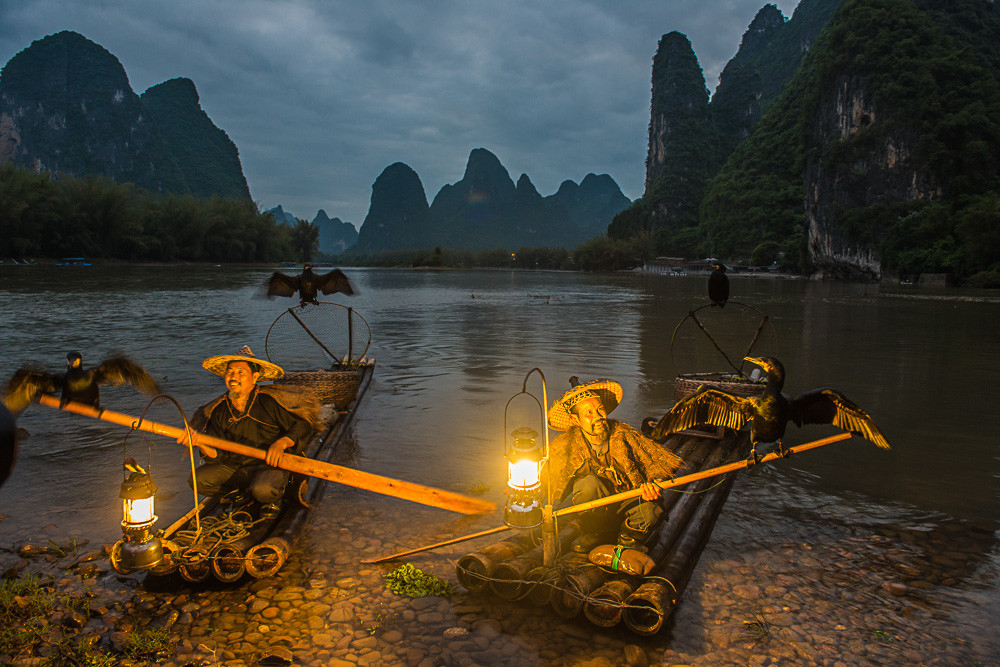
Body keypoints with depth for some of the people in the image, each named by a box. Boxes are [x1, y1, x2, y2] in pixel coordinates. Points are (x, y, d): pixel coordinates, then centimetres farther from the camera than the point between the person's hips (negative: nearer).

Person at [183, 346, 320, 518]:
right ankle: (238, 491, 12)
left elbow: (303, 426, -6)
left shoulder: (270, 402, -11)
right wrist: (202, 445, -21)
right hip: (233, 467, 5)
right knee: (198, 479, -15)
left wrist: (282, 443, -23)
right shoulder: (218, 410, 3)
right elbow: (218, 454, 1)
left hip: (269, 464, -5)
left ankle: (273, 499, 4)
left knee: (263, 489, -35)